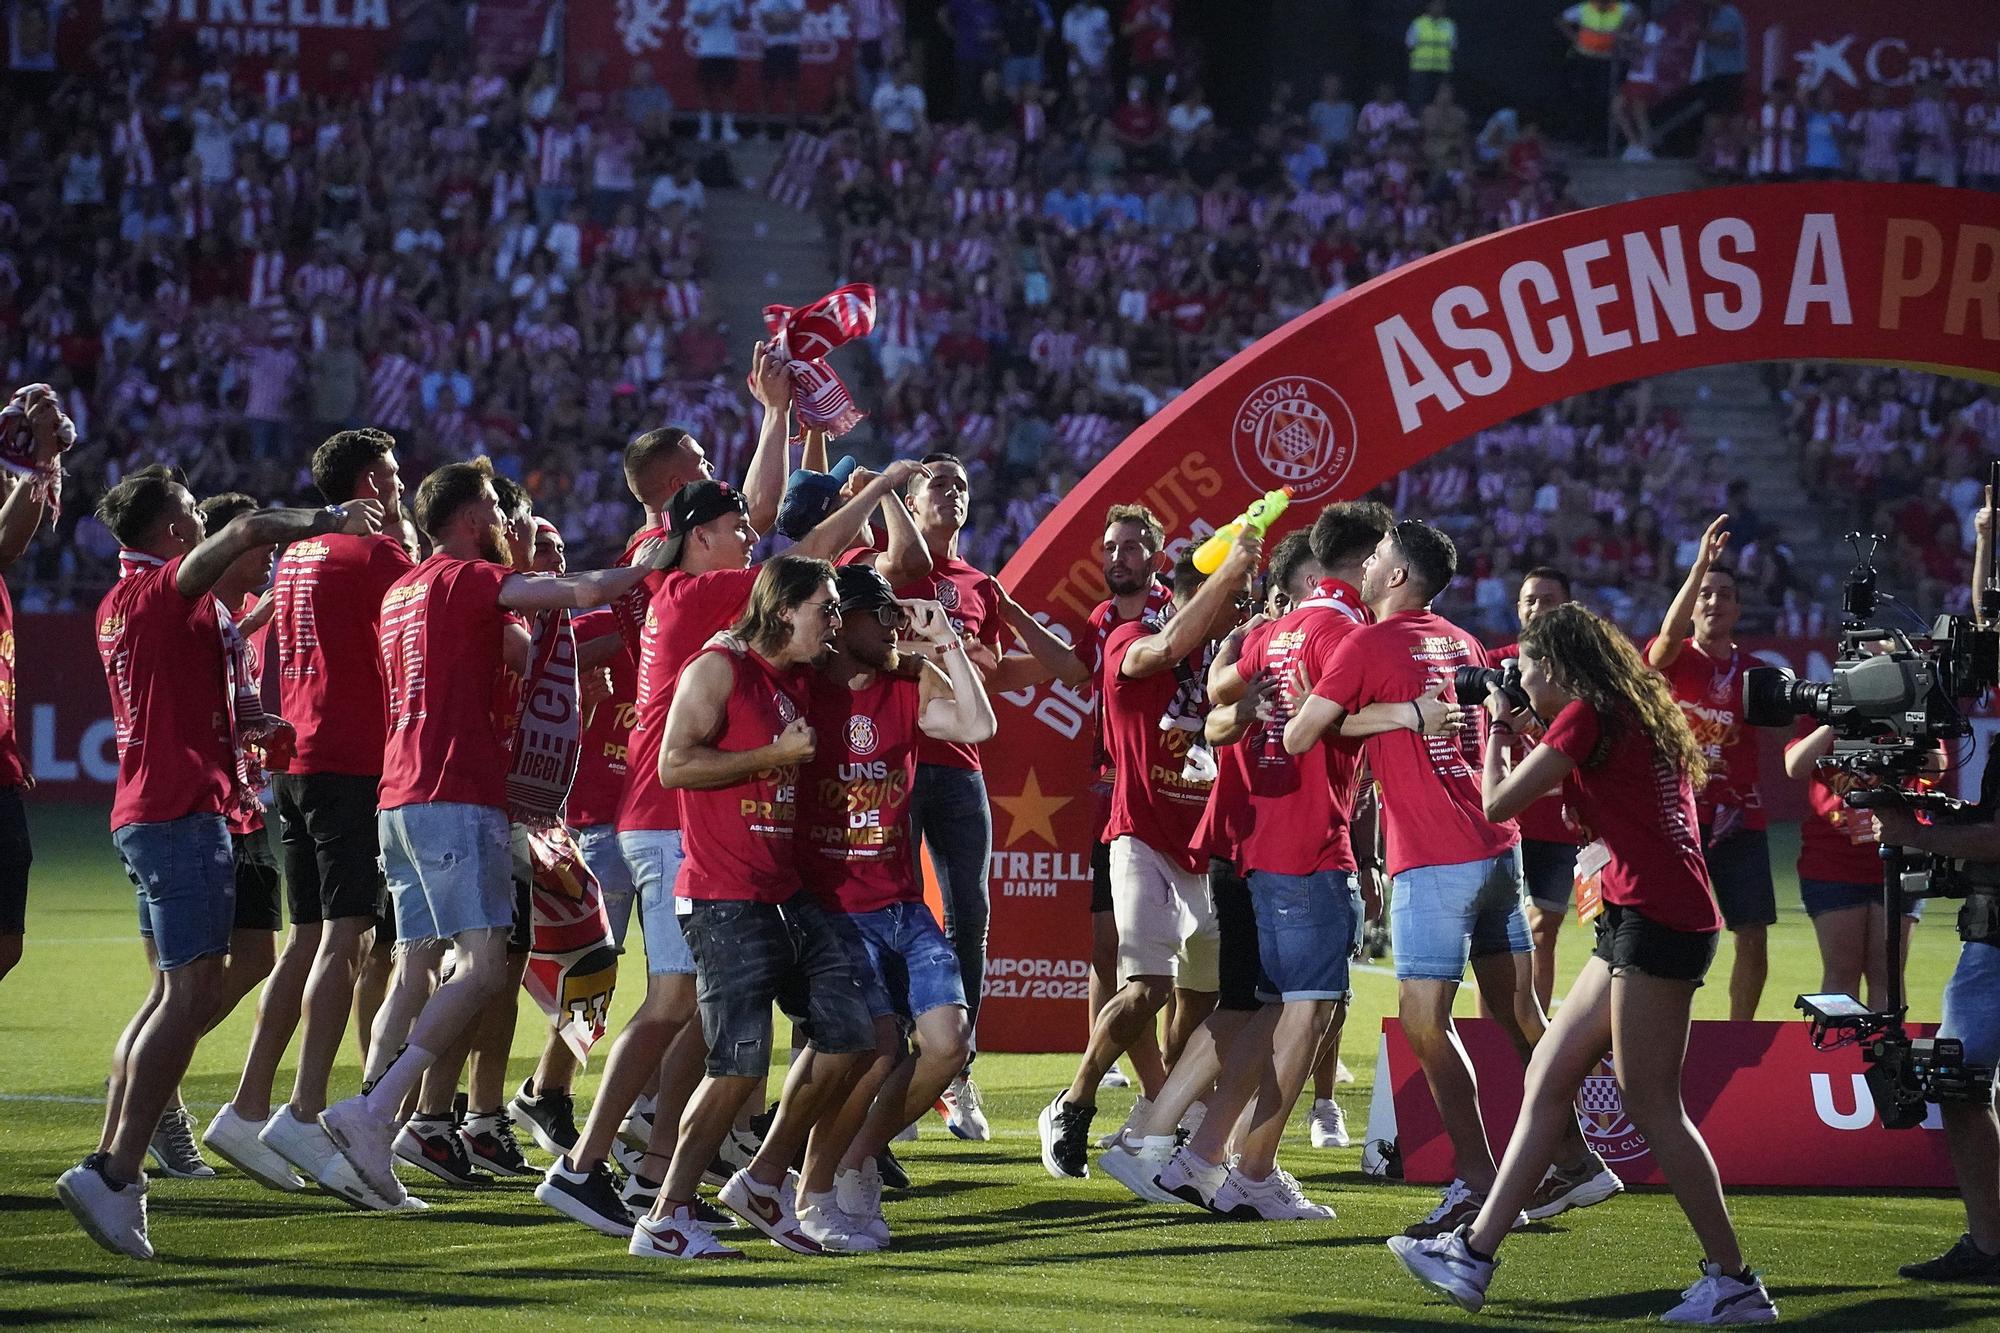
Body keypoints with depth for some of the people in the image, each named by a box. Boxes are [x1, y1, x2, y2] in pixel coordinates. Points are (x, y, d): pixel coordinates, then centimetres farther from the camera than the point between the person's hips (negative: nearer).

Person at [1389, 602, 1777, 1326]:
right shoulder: (1635, 716, 20)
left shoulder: (1586, 715, -8)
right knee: (1548, 1075, 10)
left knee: (1650, 1104, -8)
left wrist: (1497, 729, 12)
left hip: (1656, 917, -10)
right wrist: (1524, 730, 24)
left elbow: (1498, 803, -4)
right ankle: (1474, 1253, 11)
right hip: (1638, 921, 10)